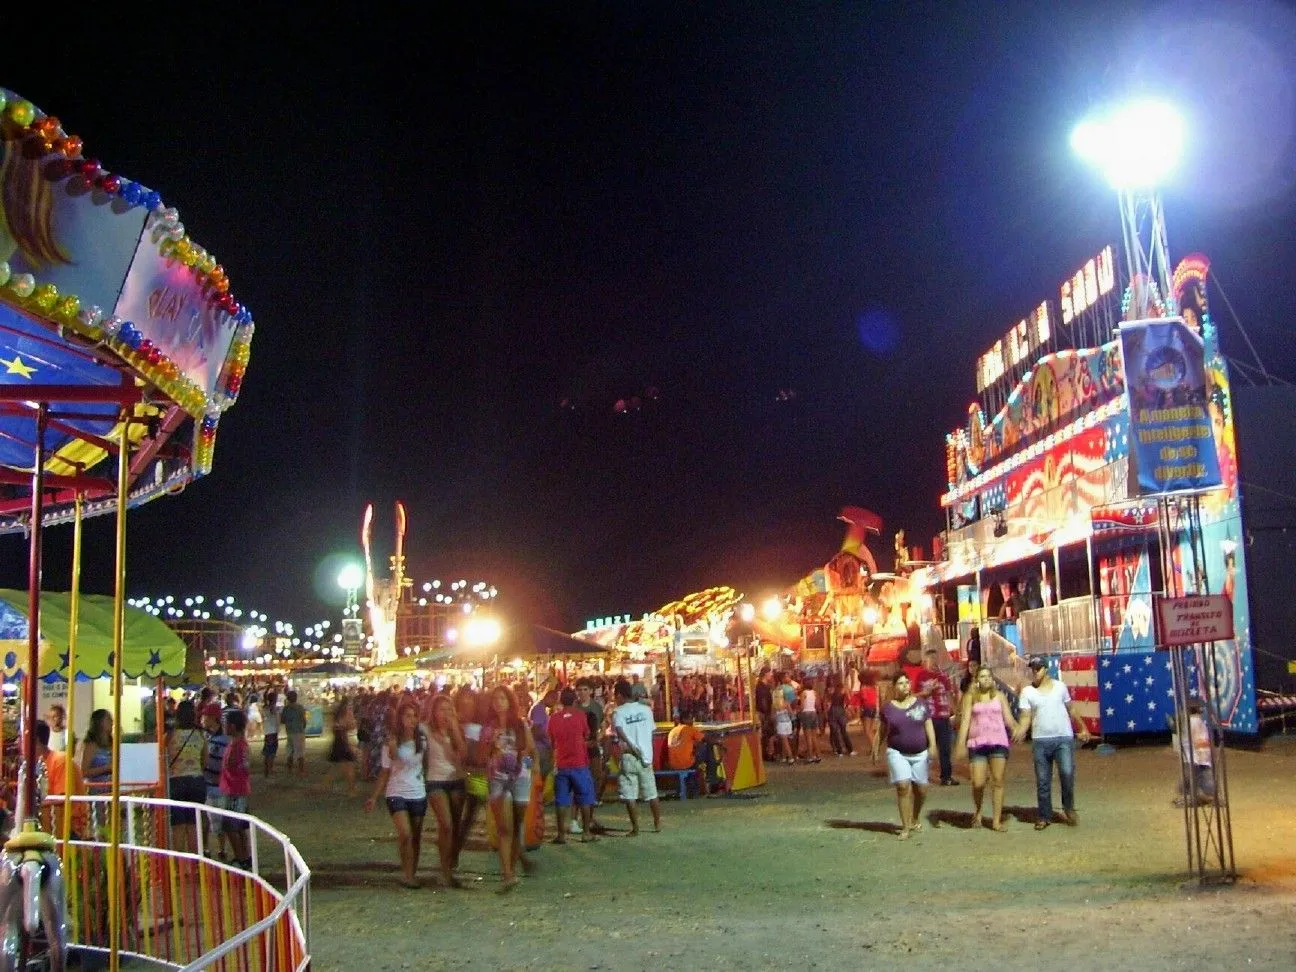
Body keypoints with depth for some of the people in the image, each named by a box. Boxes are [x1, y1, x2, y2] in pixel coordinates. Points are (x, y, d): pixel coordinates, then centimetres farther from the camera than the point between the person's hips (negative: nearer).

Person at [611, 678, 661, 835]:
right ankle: (658, 824, 24)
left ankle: (635, 828, -1)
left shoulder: (618, 712, -7)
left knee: (629, 796, 1)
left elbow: (619, 731, -25)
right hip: (646, 756, 4)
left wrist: (630, 746, -23)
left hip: (629, 757, -4)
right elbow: (652, 730, 12)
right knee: (651, 794, 15)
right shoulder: (646, 709, 5)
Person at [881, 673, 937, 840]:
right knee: (903, 786, -14)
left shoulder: (920, 703, 2)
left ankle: (916, 818, 33)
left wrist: (932, 745, -9)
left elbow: (928, 725, 2)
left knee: (920, 788, 5)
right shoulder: (888, 707, 0)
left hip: (920, 753, 2)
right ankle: (906, 827, -9)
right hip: (897, 753, -2)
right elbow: (884, 731, 7)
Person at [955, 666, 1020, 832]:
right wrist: (961, 743, -6)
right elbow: (965, 720, 1)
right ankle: (977, 811, 22)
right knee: (978, 783, -5)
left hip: (998, 742, 1)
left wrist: (1016, 729, -15)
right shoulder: (971, 697, 7)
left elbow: (1008, 718, 5)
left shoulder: (999, 696, 10)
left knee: (997, 781, -2)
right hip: (977, 743, -1)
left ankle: (997, 820, 4)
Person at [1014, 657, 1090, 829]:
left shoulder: (1060, 686, 6)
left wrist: (1082, 728, 18)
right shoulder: (1027, 692, 2)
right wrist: (1020, 731, -24)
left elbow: (1070, 710, 17)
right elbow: (1026, 717, -5)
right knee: (1042, 781, 4)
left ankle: (1069, 808, 8)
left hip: (1064, 738, 0)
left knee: (1067, 773, -15)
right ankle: (1044, 816, 16)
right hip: (1040, 741, 0)